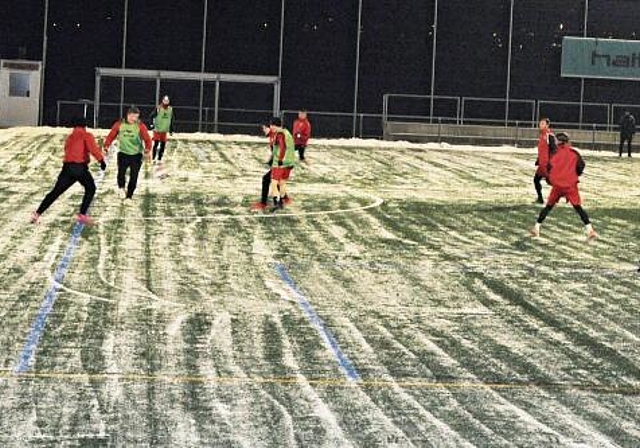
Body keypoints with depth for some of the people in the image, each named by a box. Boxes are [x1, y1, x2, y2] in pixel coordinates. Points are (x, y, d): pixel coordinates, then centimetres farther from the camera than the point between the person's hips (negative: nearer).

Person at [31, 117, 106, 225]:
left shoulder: (69, 138, 25)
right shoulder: (86, 136, 4)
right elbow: (93, 148, -12)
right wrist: (101, 160, -14)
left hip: (67, 167, 5)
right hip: (80, 167, -5)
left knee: (56, 192, 10)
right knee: (90, 189, 15)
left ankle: (37, 214, 5)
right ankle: (82, 215, 5)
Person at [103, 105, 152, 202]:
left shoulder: (140, 126, -9)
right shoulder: (119, 124, -5)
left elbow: (147, 139, -13)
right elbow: (111, 136, 1)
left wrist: (147, 151, -28)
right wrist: (106, 147, -9)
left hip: (136, 155, 0)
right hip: (123, 154, 0)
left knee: (133, 177, -1)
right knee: (121, 174, -11)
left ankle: (129, 196, 19)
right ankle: (121, 188, 23)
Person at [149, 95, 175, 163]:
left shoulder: (170, 109, 4)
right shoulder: (158, 108, -9)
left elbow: (172, 119, 15)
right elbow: (151, 116, -7)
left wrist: (171, 130, 15)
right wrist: (152, 123, -22)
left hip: (165, 131, 4)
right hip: (157, 130, -4)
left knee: (163, 145, 5)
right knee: (156, 144, -6)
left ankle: (159, 159, 15)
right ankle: (153, 159, 4)